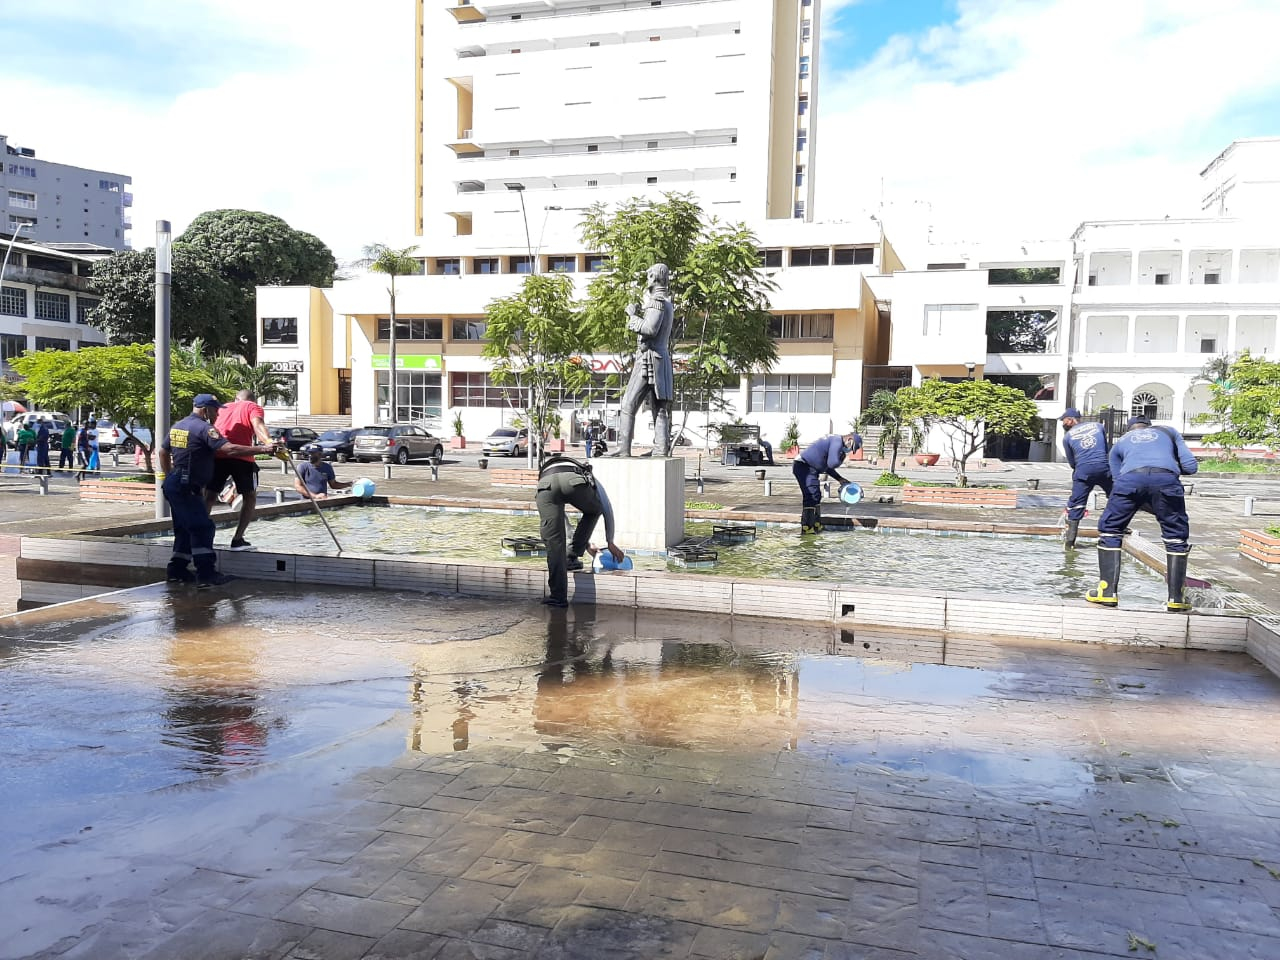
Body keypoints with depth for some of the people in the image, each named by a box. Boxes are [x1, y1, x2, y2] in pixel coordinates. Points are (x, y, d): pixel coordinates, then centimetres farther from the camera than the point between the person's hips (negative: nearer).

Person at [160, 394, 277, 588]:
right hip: (187, 487, -10)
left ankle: (176, 571, 20)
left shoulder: (177, 426, 16)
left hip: (173, 484, 10)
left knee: (185, 528, 16)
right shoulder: (204, 428, -14)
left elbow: (163, 451, 24)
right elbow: (230, 449, -26)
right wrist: (262, 449, -26)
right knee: (203, 527, -10)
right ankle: (206, 574, -13)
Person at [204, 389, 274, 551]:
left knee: (210, 496, 13)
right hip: (241, 456, -4)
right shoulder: (254, 407, 14)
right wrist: (268, 441, -23)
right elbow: (258, 424, -6)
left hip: (217, 454, 4)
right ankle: (237, 539, 5)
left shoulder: (223, 408, 29)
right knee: (250, 496, 11)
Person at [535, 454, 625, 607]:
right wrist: (610, 543, 44)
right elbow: (607, 509, 37)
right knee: (594, 511, 31)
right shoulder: (588, 475, 44)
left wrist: (586, 544, 62)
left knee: (553, 541, 7)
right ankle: (572, 556, 28)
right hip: (575, 481, -2)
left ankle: (557, 596, 5)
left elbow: (563, 524, 53)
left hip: (545, 482, 2)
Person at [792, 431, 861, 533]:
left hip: (808, 468, 11)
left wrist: (840, 479, 25)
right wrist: (842, 458, -2)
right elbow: (832, 463, -23)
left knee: (816, 496, 15)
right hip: (804, 467, -11)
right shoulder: (837, 441, -13)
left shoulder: (834, 441, 20)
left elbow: (828, 467, 28)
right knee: (810, 497, -12)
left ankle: (816, 525, 21)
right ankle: (806, 528, -11)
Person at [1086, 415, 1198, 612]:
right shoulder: (1169, 431, 36)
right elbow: (1190, 466, 26)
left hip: (1130, 477, 0)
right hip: (1166, 478, 0)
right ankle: (1176, 599, 15)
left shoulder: (1121, 442, 38)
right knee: (1177, 537, 15)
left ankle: (1107, 592, 13)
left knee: (1109, 530, 17)